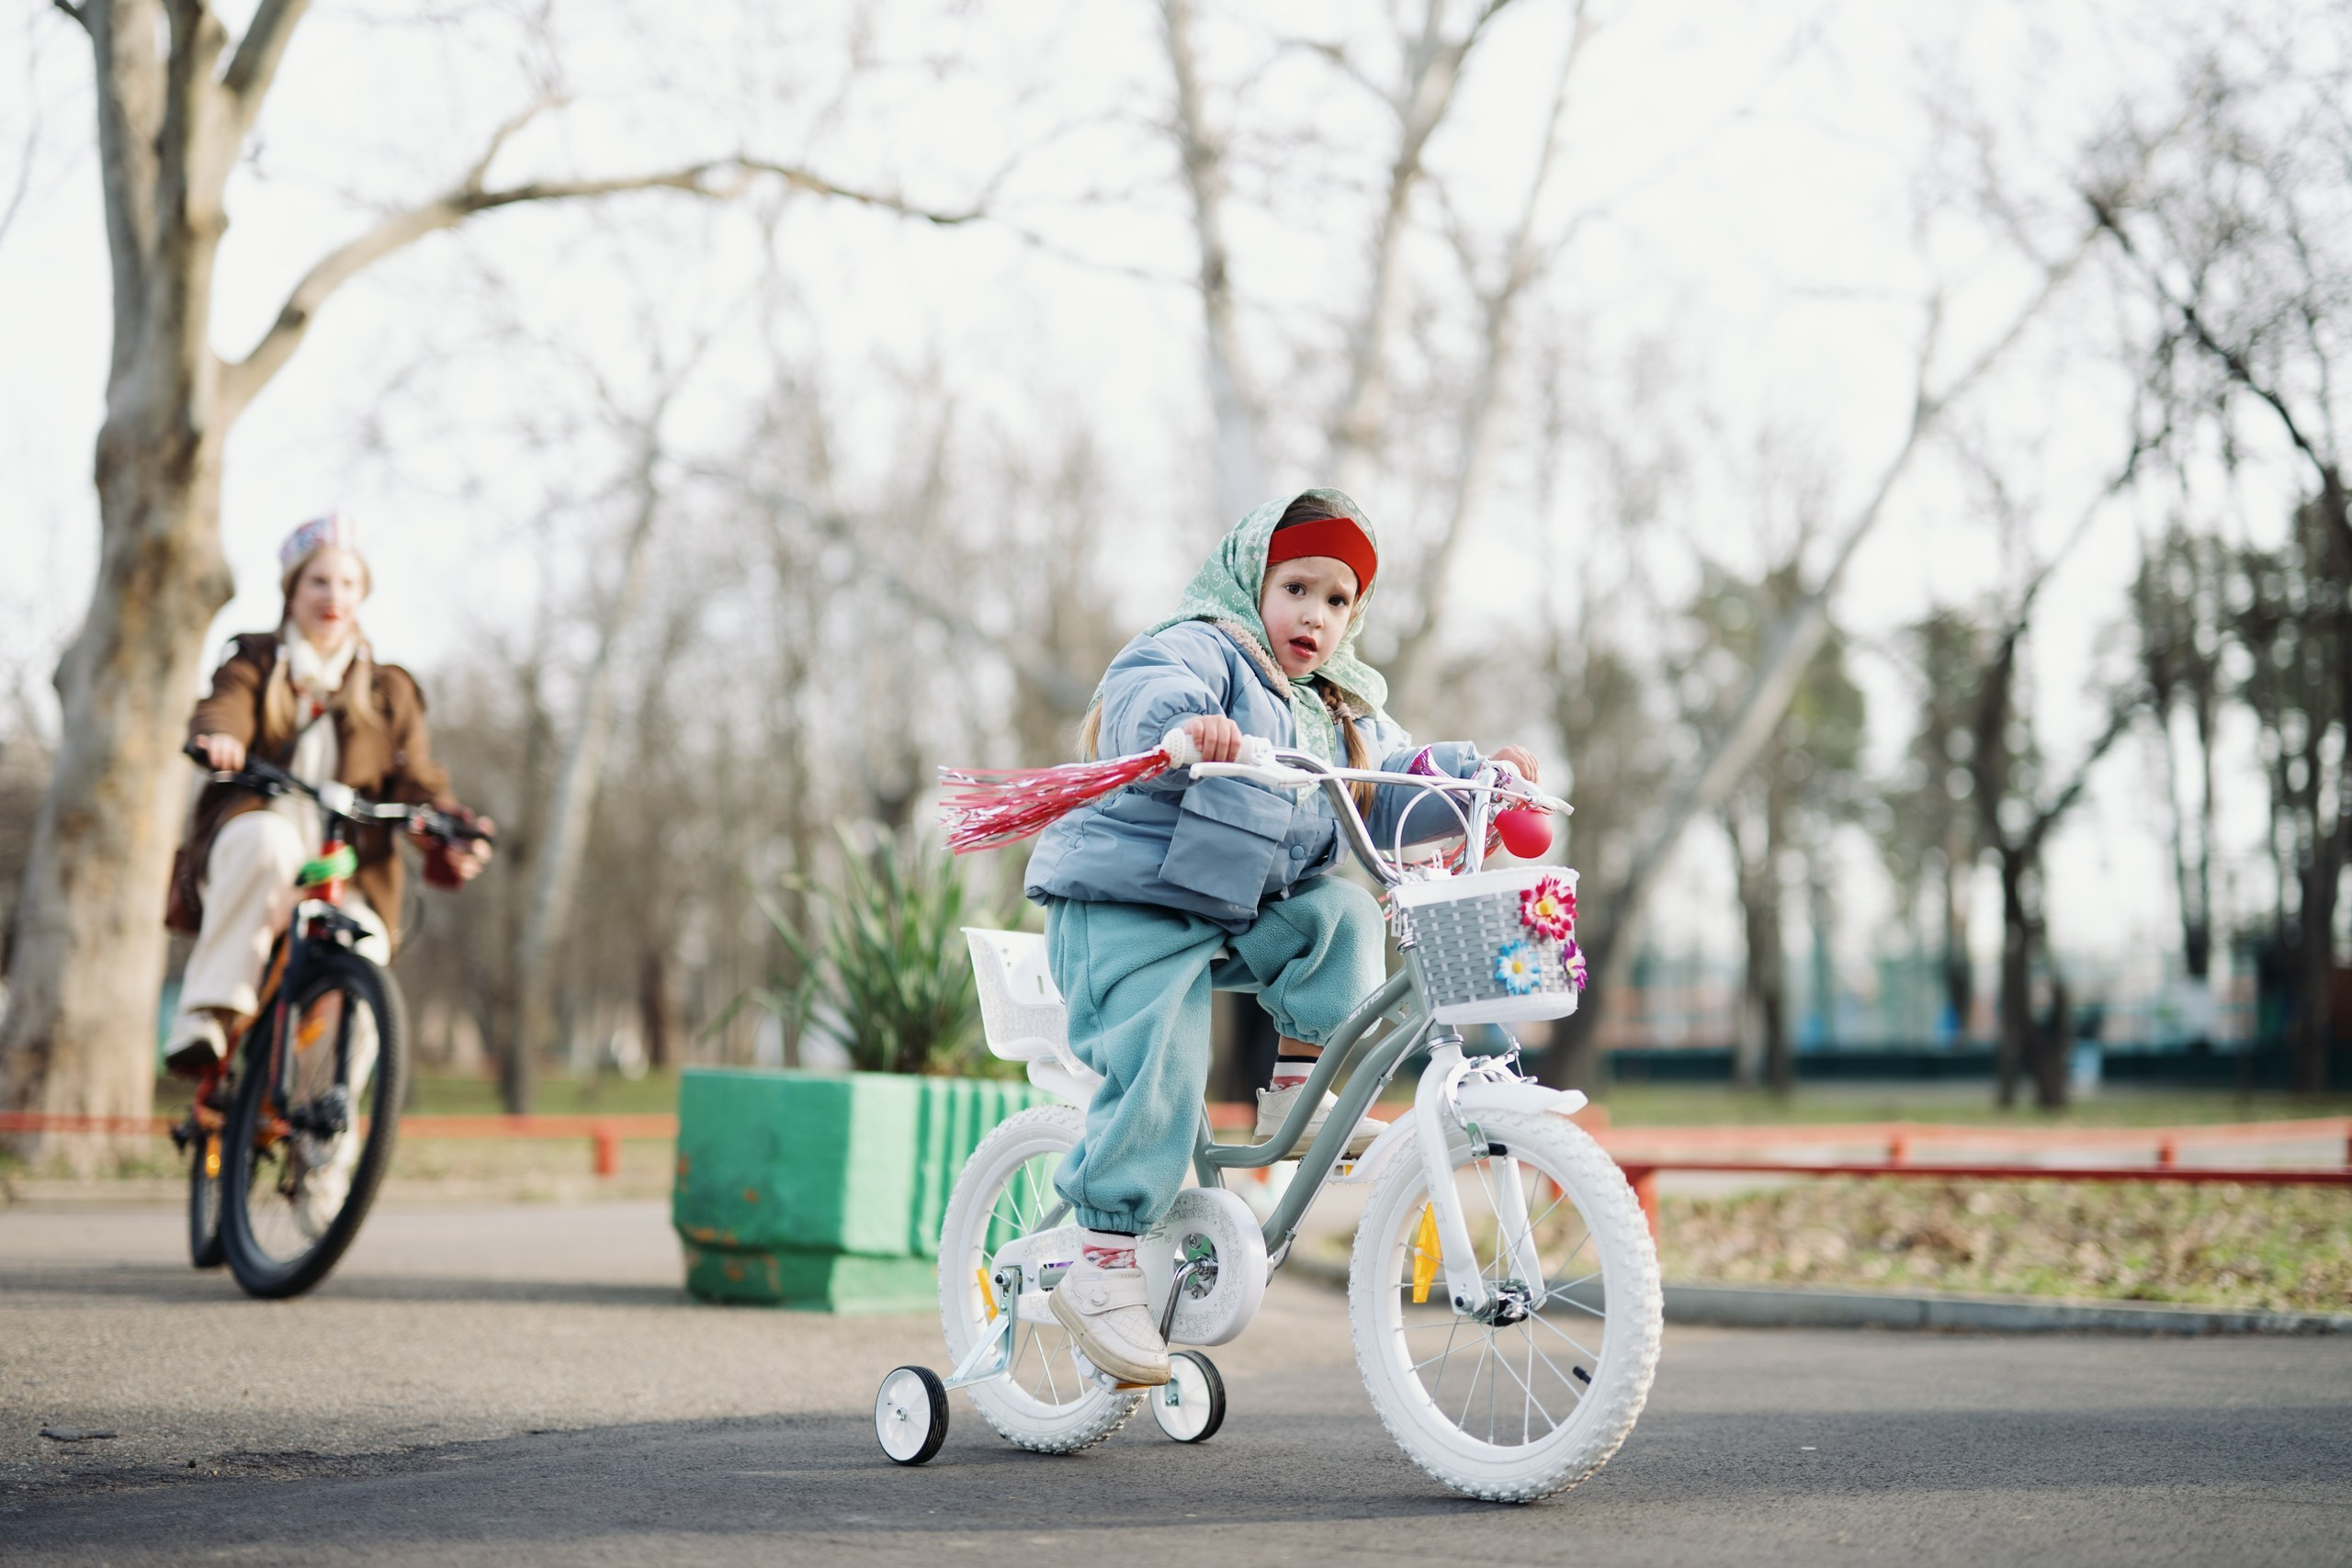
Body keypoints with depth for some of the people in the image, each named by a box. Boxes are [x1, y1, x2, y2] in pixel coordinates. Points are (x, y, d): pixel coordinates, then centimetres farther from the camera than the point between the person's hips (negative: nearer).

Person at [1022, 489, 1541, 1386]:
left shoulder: (1344, 711, 16)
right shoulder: (1200, 652, -10)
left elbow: (1396, 793, 11)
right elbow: (1142, 700, -31)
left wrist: (1480, 776, -5)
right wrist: (1185, 725, -53)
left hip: (1247, 919, 7)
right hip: (1125, 908, -7)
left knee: (1344, 911, -14)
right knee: (1162, 1075, -20)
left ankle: (1295, 1086, -2)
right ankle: (1101, 1268, -13)